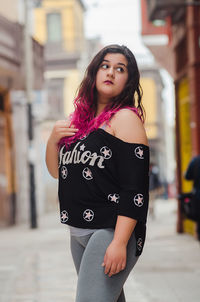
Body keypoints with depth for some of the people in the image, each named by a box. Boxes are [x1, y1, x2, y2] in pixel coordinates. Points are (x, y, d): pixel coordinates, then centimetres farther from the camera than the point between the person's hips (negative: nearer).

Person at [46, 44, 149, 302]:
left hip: (111, 231, -8)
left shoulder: (125, 118, -7)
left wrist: (120, 242, -22)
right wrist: (53, 140, 3)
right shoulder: (80, 120, 15)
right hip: (78, 232, 8)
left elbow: (135, 189, -15)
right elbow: (57, 171, 23)